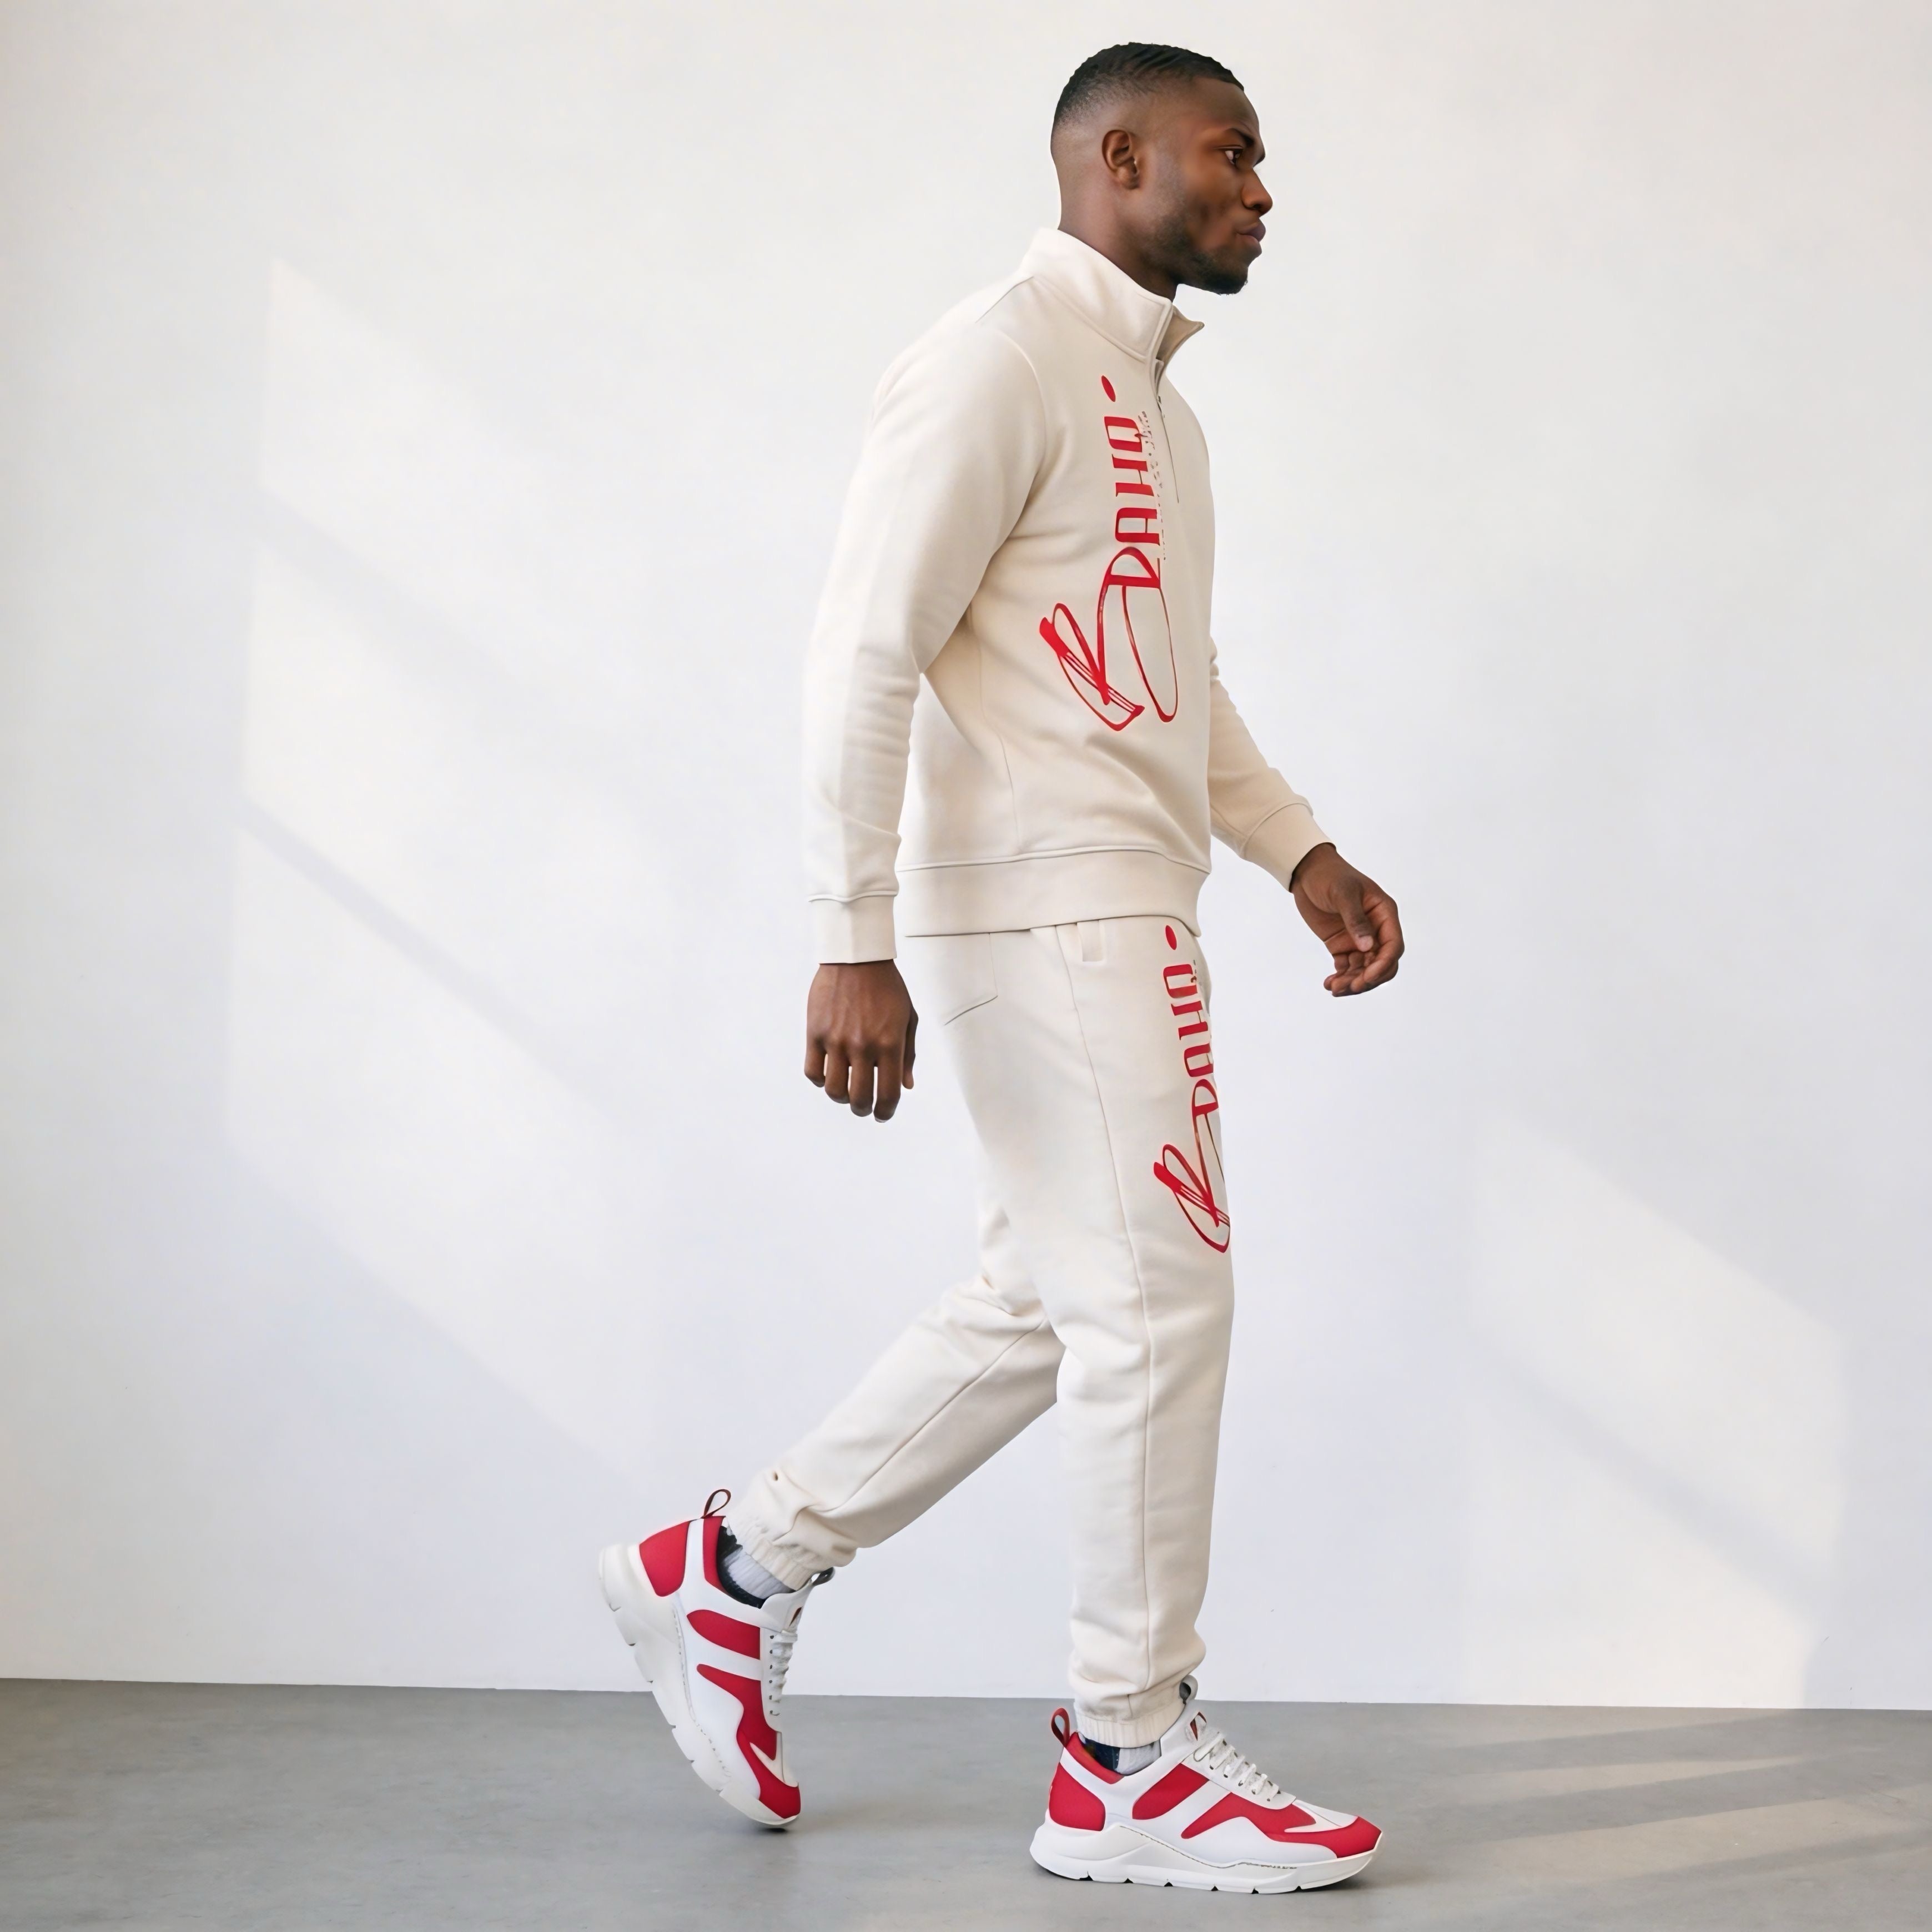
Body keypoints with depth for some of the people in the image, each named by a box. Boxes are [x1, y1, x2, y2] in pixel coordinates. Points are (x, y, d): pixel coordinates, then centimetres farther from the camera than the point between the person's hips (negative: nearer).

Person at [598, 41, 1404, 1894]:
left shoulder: (1146, 394, 20)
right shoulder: (999, 364, -11)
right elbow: (867, 651, -17)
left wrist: (1302, 853, 16)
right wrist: (855, 945, -22)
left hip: (1119, 905, 10)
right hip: (1047, 907, -10)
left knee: (1050, 1302, 13)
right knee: (1156, 1299, -6)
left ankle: (734, 1572, 24)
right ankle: (1129, 1759, 6)